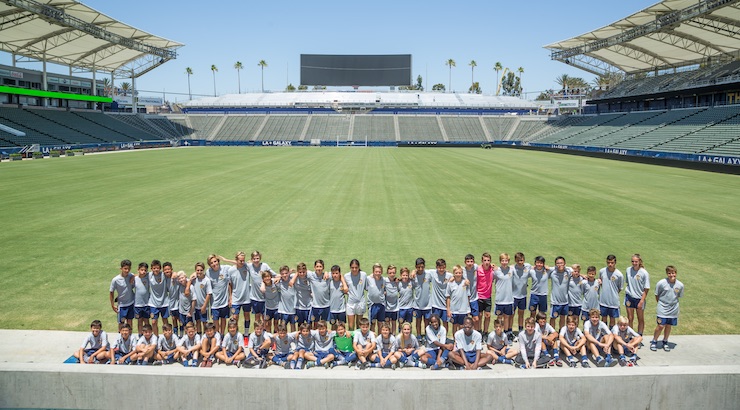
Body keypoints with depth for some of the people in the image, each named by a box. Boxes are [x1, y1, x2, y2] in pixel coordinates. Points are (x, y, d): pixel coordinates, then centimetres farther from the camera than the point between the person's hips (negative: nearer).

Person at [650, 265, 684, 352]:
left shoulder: (680, 285, -6)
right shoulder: (661, 283, -14)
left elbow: (679, 296, 11)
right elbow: (656, 295, 0)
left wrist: (673, 303, 9)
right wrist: (661, 303, 5)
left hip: (673, 309, 3)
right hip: (662, 309, -3)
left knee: (669, 326, 11)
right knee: (661, 326, -5)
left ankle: (665, 342, 30)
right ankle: (654, 341, 14)